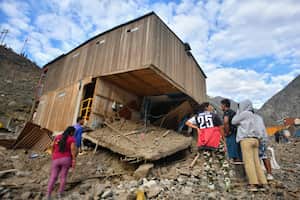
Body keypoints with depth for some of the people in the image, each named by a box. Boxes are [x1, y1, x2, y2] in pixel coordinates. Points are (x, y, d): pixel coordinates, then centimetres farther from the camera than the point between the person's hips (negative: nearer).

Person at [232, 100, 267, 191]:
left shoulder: (245, 113, -1)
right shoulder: (252, 115, 24)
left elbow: (234, 121, 5)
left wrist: (238, 112, 14)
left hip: (246, 139, -8)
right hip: (254, 139, 8)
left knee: (248, 161, -8)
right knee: (256, 161, 6)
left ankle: (253, 184, -10)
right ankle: (261, 183, 5)